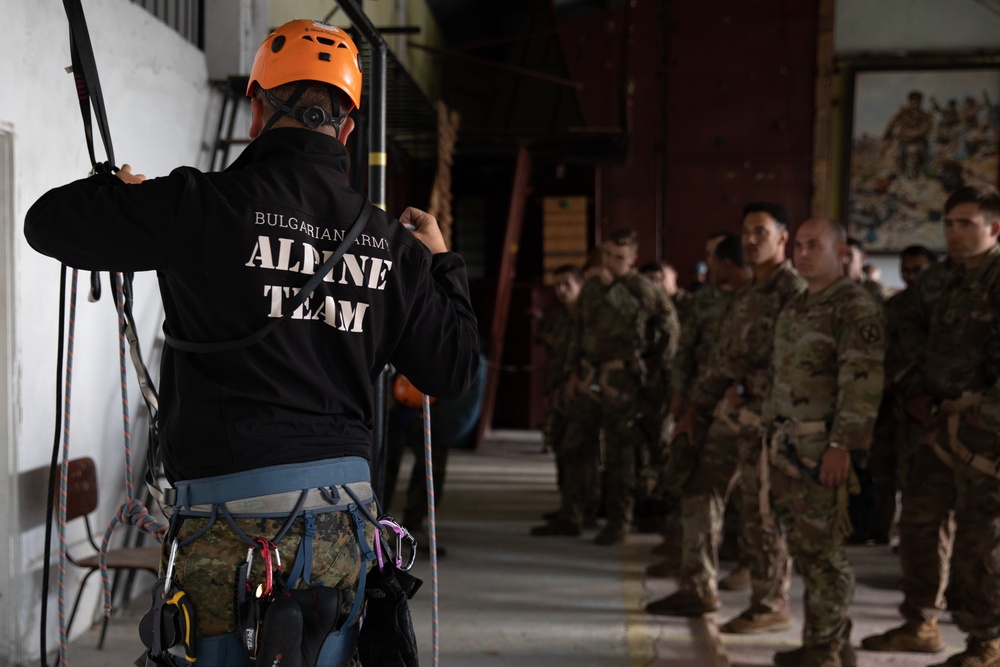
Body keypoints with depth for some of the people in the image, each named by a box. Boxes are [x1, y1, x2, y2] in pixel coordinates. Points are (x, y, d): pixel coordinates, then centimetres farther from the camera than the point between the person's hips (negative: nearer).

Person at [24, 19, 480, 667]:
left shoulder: (204, 205, -7)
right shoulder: (391, 242, 5)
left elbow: (50, 221, 2)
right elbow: (454, 369, 11)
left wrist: (116, 188, 24)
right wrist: (442, 262, 25)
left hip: (232, 517, -4)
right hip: (344, 516, 4)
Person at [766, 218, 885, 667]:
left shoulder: (856, 307, -11)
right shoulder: (794, 309, 17)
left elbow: (862, 383, -18)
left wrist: (842, 445, -22)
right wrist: (773, 436, 18)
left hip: (825, 450, -8)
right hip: (789, 448, 8)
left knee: (822, 550, -4)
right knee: (803, 546, 12)